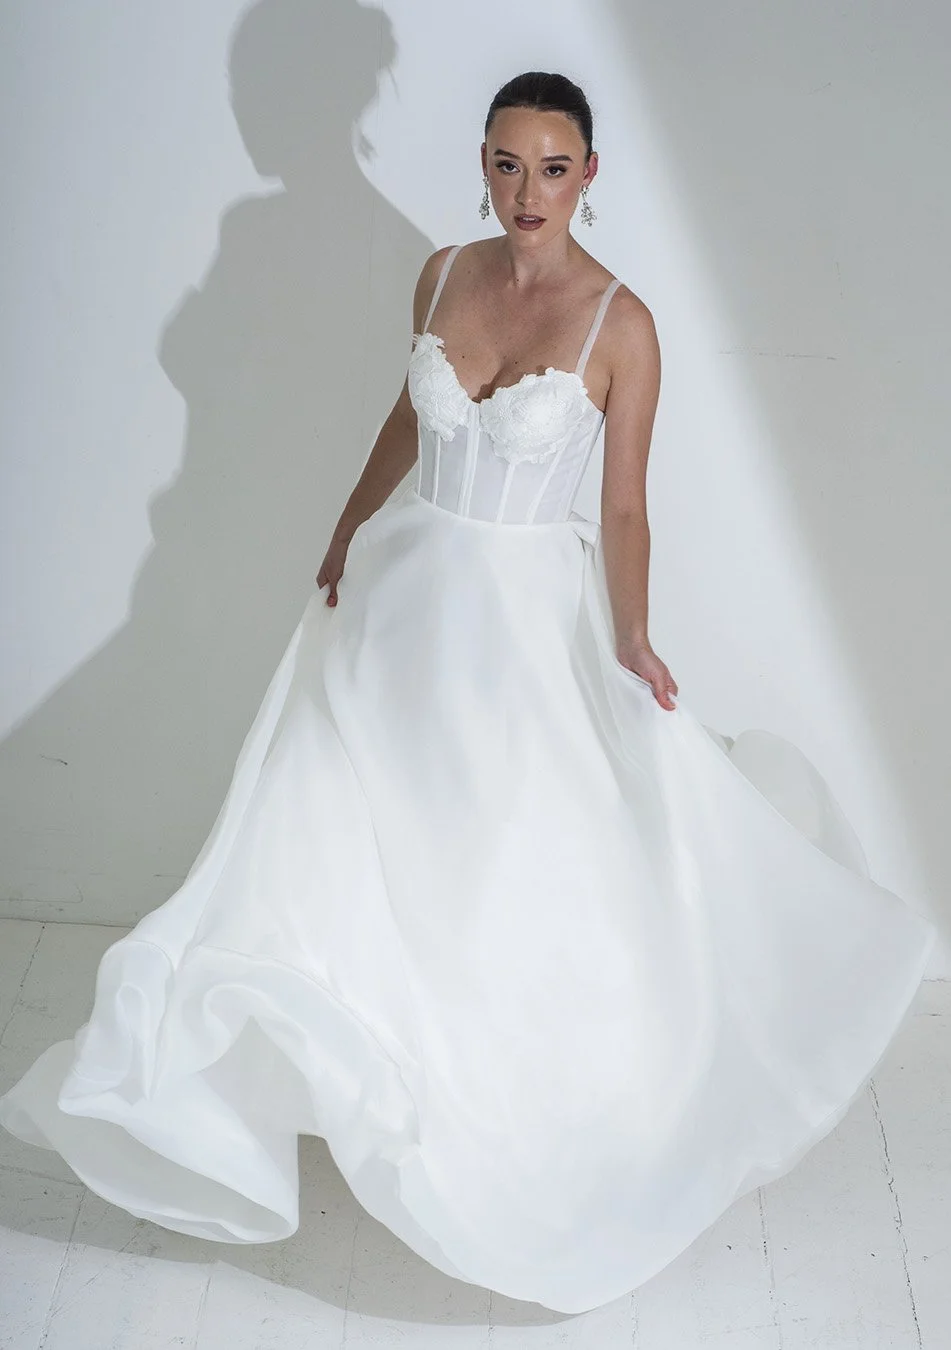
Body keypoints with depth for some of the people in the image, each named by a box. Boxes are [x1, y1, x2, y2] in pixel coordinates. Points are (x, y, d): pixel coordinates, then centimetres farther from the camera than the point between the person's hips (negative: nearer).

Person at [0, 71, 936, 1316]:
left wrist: (629, 643, -22)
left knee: (524, 854, 5)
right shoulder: (444, 275, 2)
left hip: (529, 613, -4)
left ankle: (512, 1098, 32)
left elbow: (625, 506, -11)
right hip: (407, 583, 5)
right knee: (348, 821, 11)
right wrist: (346, 539, 20)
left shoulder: (620, 322, -12)